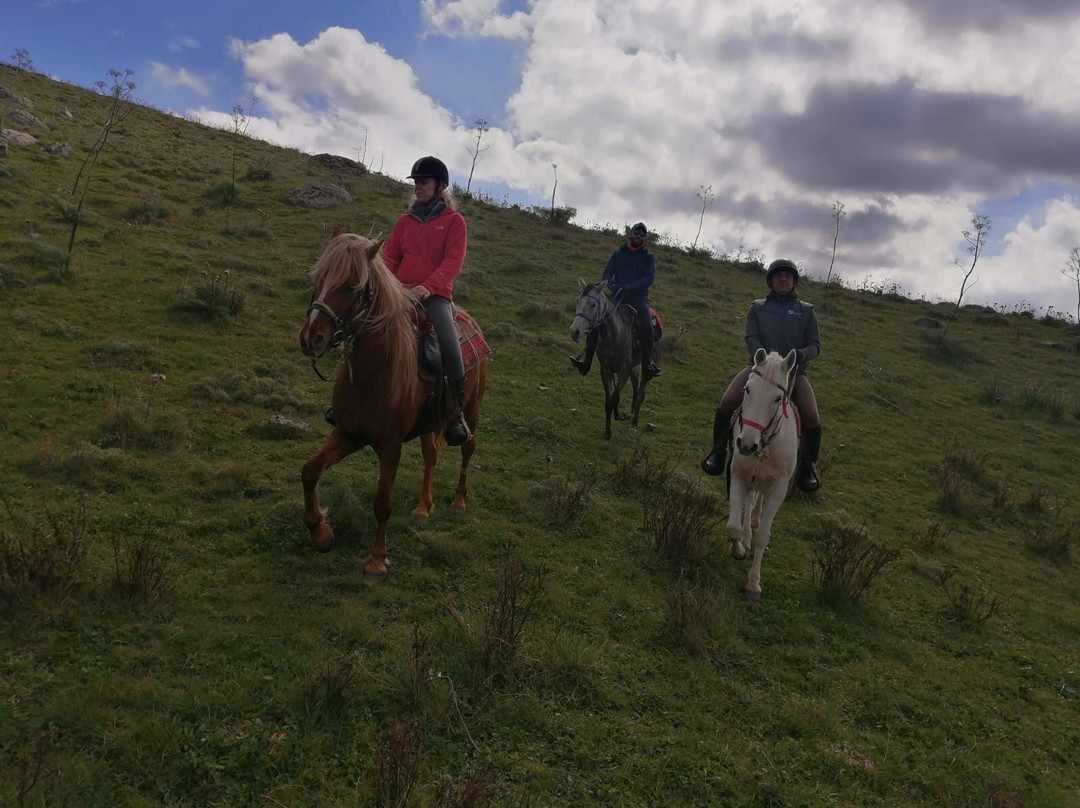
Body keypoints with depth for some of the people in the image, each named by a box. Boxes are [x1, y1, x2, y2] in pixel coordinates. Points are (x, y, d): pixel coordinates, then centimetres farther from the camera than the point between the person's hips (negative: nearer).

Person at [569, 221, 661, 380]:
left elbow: (649, 278, -8)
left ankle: (648, 365, -20)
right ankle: (585, 361, -13)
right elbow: (607, 272, 5)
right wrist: (611, 284, -19)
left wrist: (629, 288, -24)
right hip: (617, 296, 2)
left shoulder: (649, 257, 7)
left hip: (638, 297, -2)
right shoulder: (618, 253, 13)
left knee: (646, 326, -29)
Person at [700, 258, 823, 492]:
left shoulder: (806, 311, 11)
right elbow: (751, 339, -3)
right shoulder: (758, 308, 10)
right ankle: (718, 452, 3)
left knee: (812, 418, -20)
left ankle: (808, 467, 7)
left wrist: (802, 354, -20)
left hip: (794, 370, 0)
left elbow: (815, 345, 5)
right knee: (727, 404, -22)